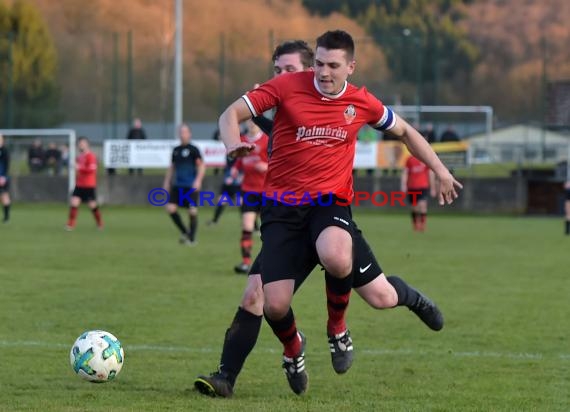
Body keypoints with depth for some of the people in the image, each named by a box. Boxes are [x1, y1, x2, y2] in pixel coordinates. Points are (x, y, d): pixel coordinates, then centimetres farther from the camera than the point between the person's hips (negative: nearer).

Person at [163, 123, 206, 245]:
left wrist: (198, 180, -18)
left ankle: (192, 238, 6)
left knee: (192, 211, -6)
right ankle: (184, 232, 10)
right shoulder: (176, 150, 14)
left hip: (190, 186, -5)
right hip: (177, 185, 5)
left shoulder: (193, 149, -3)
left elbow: (202, 165, -7)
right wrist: (167, 182, 18)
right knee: (170, 208, -6)